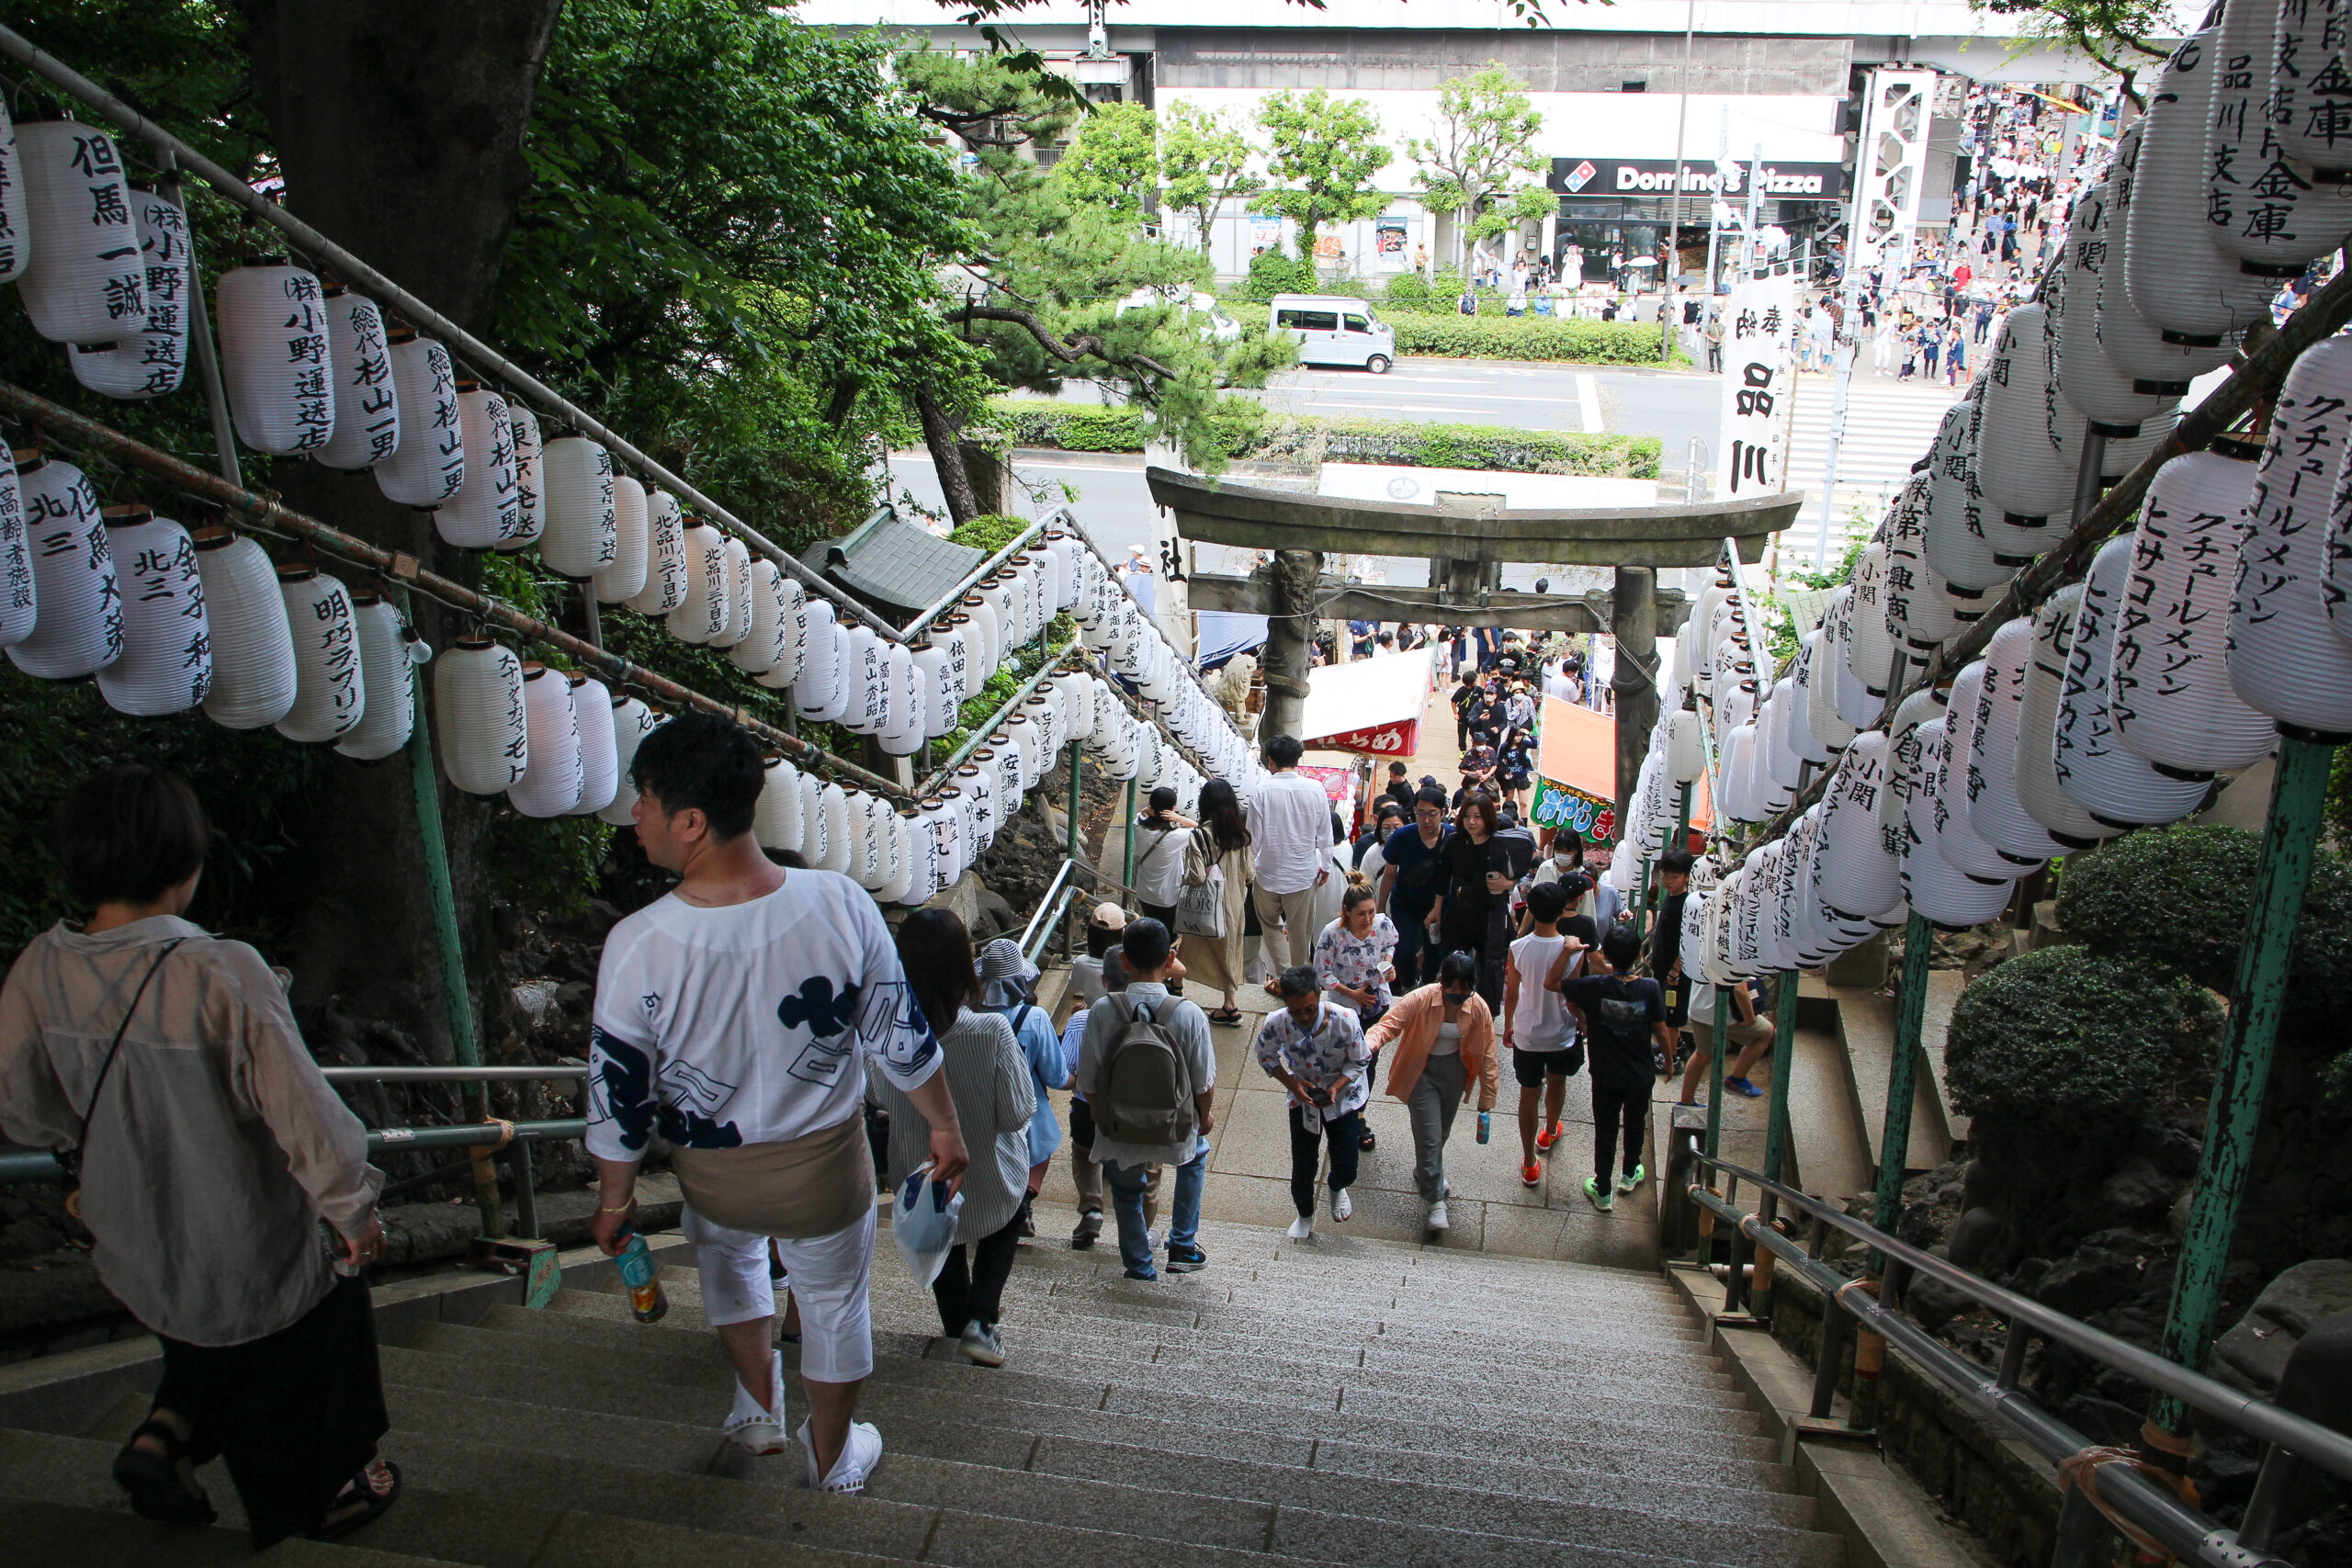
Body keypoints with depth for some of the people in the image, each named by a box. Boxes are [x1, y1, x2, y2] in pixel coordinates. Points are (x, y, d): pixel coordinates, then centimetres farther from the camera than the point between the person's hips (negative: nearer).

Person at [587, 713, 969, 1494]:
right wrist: (945, 1127, 5)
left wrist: (615, 1199, 5)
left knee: (728, 1255, 35)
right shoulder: (841, 905, -25)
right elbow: (903, 1039, -12)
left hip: (716, 1175, 0)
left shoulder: (637, 946, -28)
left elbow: (619, 1096, -14)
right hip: (826, 1169, 0)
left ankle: (760, 1409, 50)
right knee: (835, 1302, 25)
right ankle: (832, 1455, 48)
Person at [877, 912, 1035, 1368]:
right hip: (989, 1185, -2)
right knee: (1007, 1224, 33)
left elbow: (881, 1097, -3)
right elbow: (1017, 1114, -20)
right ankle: (980, 1320, 19)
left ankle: (957, 1323, 52)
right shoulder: (991, 1032, -31)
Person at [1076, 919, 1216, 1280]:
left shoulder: (1102, 1011, -20)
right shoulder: (1189, 1015, -22)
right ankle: (1183, 1246, 38)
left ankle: (1140, 1268, 49)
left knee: (1126, 1192, 31)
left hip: (1118, 1133, 0)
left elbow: (1089, 1081, -10)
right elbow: (1204, 1084, -11)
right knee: (1197, 1151, 35)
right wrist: (1206, 1116, 12)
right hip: (1174, 1134, 0)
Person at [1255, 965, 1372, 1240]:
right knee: (1302, 1165, 9)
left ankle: (1336, 1187, 45)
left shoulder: (1344, 1019, -31)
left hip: (1343, 1095, -1)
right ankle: (1305, 1215, 41)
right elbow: (1266, 1057, -5)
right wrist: (1292, 1084, -19)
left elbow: (1359, 1061, -14)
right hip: (1303, 1095, 1)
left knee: (1346, 1169, 5)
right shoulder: (1276, 1022, -27)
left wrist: (1336, 1087, -29)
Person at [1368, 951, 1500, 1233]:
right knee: (1429, 1136, -5)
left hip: (1455, 1071, 4)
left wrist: (1487, 1096, -1)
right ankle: (1435, 1200, 11)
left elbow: (1486, 1053, -6)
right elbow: (1388, 1024, -27)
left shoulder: (1478, 1007, -16)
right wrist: (1367, 1045, -50)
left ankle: (1425, 1173, 50)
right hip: (1422, 1071, -4)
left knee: (1442, 1132, 21)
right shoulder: (1419, 1000, -26)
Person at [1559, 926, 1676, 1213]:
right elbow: (1661, 1031, -10)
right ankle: (1630, 1174, 47)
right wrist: (1669, 1059, 7)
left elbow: (1552, 983, -15)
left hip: (1606, 1079, -1)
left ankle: (1602, 1192, 28)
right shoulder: (1650, 987, -20)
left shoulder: (1594, 986, -25)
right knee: (1635, 1125, 26)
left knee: (1605, 1132, 15)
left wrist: (1567, 951, -17)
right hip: (1640, 1076, 1)